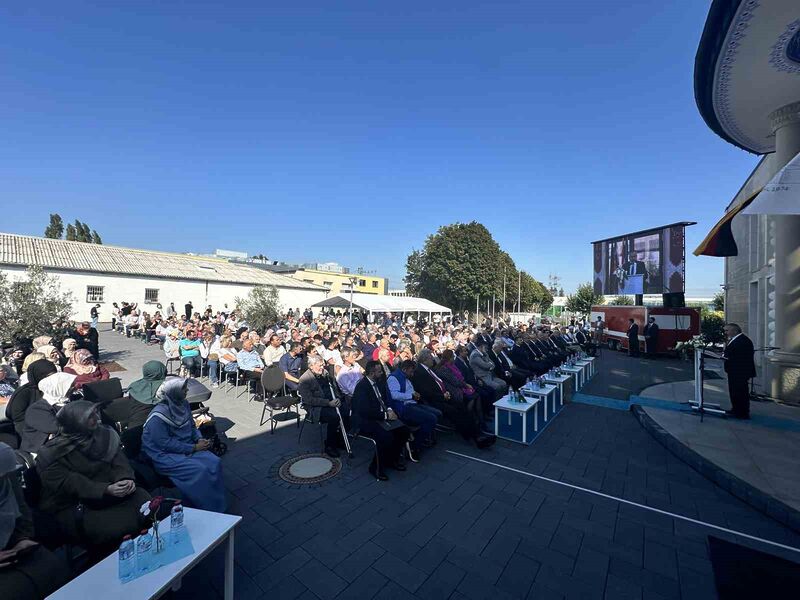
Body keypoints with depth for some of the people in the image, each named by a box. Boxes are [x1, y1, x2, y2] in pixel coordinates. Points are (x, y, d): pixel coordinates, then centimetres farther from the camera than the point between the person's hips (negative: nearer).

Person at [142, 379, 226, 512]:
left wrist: (200, 439, -6)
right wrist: (194, 448, -20)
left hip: (186, 447, 7)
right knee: (200, 470, -25)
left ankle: (219, 505, -1)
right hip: (165, 455, -6)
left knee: (215, 462, -14)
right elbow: (166, 444, -21)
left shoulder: (183, 404, 0)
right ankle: (208, 509, -5)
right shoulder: (158, 416, -22)